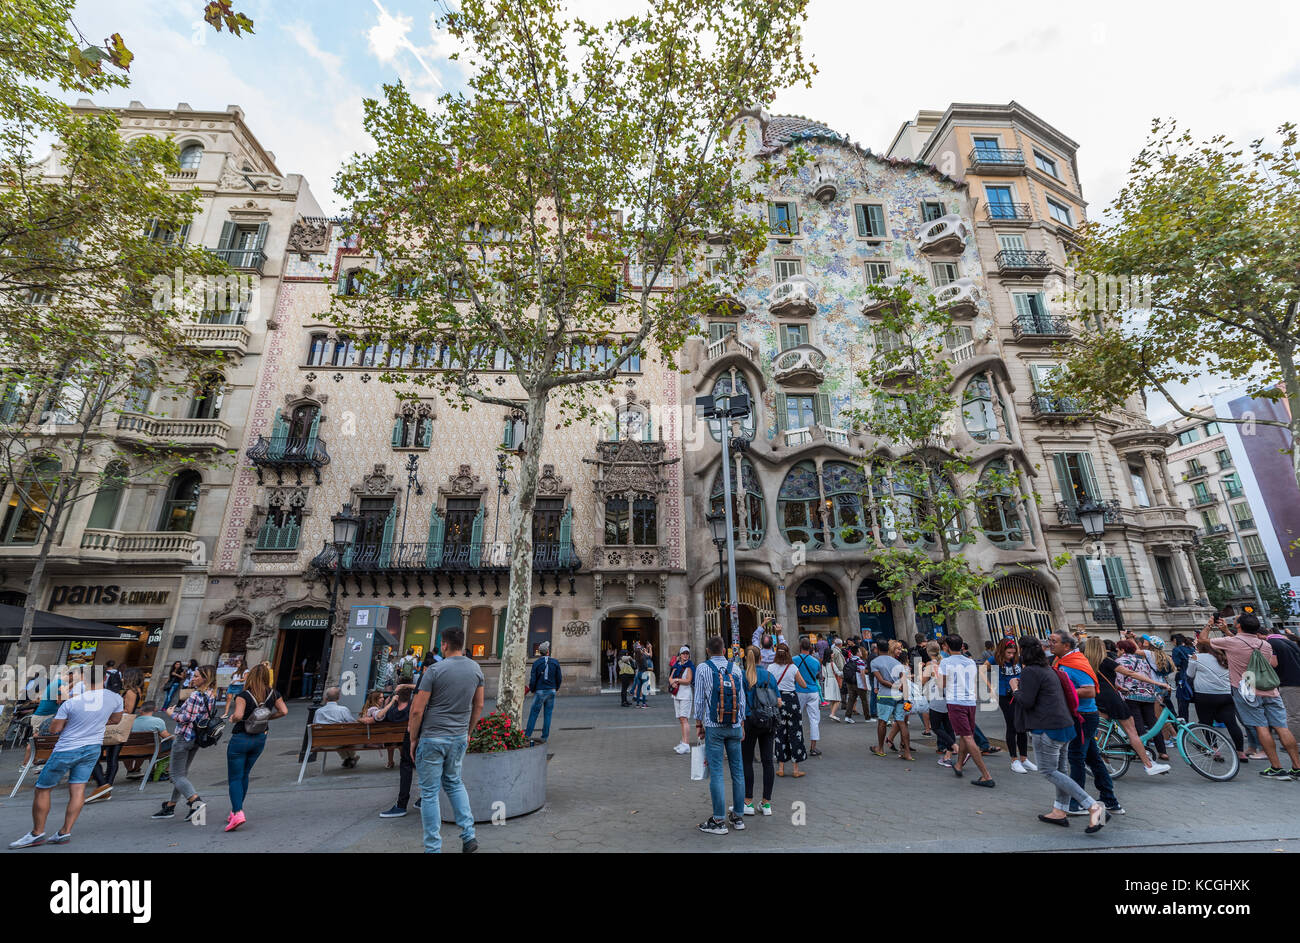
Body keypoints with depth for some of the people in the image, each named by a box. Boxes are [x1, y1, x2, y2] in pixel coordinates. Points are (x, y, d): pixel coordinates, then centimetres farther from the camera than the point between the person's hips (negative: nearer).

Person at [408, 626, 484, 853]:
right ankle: (469, 835, 17)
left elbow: (417, 710, -12)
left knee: (430, 792, 8)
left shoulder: (435, 670, -15)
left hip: (432, 738, -5)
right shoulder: (475, 668, 0)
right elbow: (478, 705, 8)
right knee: (454, 782, 22)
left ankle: (433, 848, 16)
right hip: (459, 737, 5)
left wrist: (413, 739, 1)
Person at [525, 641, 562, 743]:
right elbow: (559, 678, 3)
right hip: (551, 691, 2)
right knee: (548, 714, 8)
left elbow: (533, 679, -6)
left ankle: (528, 735, 12)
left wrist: (532, 690, 11)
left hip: (540, 691, -2)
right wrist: (557, 688, 19)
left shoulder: (536, 663, -6)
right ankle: (545, 737, 9)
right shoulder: (555, 662, -1)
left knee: (533, 713, 9)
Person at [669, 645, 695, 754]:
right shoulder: (676, 665, 13)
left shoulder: (689, 666, -5)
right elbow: (670, 678, 10)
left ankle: (686, 745, -16)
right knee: (681, 719, 11)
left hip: (686, 695, -7)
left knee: (684, 719, -13)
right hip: (676, 694, 7)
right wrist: (673, 683, -11)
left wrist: (676, 680, -7)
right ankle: (683, 741, 18)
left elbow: (688, 680, -14)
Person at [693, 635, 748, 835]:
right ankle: (738, 817, 21)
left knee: (716, 772, 1)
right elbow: (742, 700, 7)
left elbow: (699, 699, -5)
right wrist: (742, 725, 17)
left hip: (714, 726, -4)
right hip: (735, 726, 4)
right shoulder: (736, 670, 3)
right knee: (737, 770, 12)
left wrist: (698, 724, 5)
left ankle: (719, 821, 7)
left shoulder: (703, 668, -7)